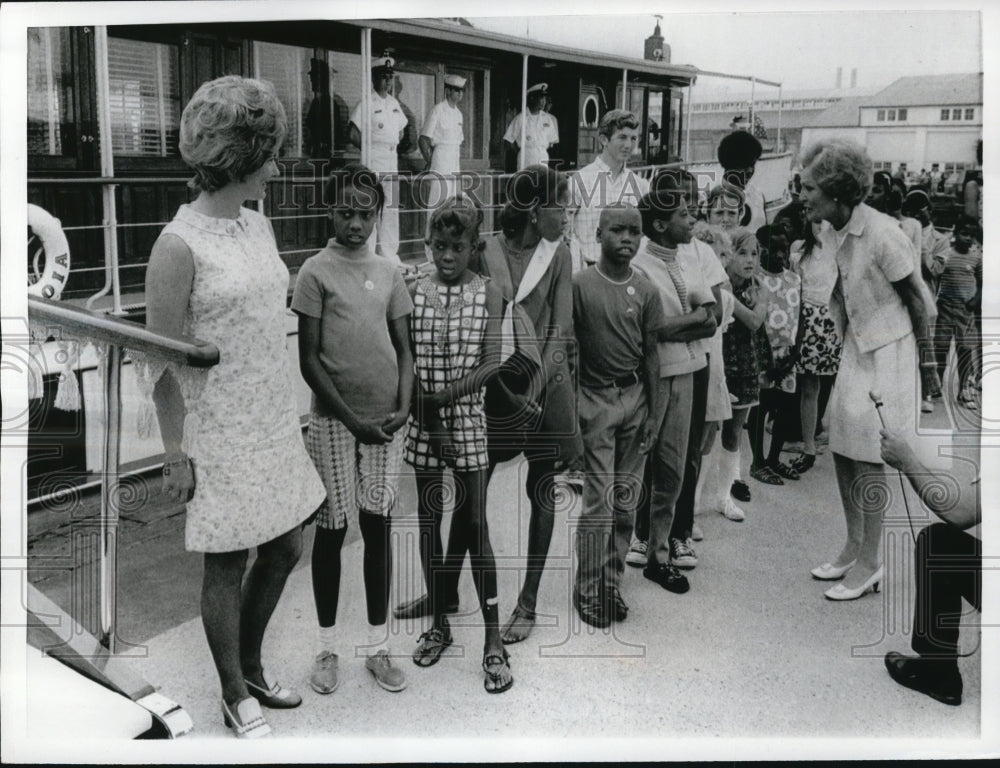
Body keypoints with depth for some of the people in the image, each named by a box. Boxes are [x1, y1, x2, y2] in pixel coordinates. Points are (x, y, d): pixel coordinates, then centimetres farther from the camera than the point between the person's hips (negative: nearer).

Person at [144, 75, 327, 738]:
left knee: (285, 548, 16)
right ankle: (236, 698, 28)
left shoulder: (258, 224, 6)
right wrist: (176, 454, -12)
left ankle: (251, 666, 39)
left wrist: (290, 410, 16)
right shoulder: (180, 245, -17)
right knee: (229, 563, 8)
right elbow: (161, 362, -14)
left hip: (275, 422, 7)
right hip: (221, 433, -7)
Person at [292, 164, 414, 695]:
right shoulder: (316, 272, -4)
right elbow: (309, 359, -7)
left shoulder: (389, 273, 8)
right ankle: (327, 647, 21)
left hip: (386, 421, 4)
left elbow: (404, 349, 10)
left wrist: (402, 408, -5)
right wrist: (352, 418, -11)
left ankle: (378, 647, 20)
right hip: (334, 421, -3)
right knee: (332, 530, 5)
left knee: (379, 528, 8)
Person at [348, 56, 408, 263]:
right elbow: (353, 135, -14)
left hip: (391, 161, 7)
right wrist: (370, 150, -6)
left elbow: (400, 131, 26)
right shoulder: (366, 103, -9)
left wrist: (392, 146, 12)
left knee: (391, 209, 8)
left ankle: (389, 255, 15)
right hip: (372, 162, -7)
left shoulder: (394, 103, 14)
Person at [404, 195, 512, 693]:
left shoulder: (488, 294, -1)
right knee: (429, 520, 10)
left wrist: (447, 394, -17)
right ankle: (438, 624, 25)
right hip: (423, 421, 2)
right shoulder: (413, 292, 2)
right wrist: (424, 410, -10)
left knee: (475, 525, -2)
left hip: (468, 419, -2)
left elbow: (491, 362, -6)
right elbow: (404, 360, -1)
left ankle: (493, 642, 5)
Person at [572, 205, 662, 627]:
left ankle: (612, 583, 20)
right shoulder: (580, 285, -5)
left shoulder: (646, 291, 6)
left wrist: (652, 413, 6)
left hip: (634, 396, 4)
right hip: (595, 398, -4)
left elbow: (650, 355, 9)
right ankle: (587, 589, 9)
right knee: (599, 501, -5)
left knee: (626, 501, 7)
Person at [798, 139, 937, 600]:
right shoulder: (831, 232, 0)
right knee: (841, 442, 9)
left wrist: (927, 365, -7)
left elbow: (916, 300, -13)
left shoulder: (882, 235, -22)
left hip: (888, 350, -7)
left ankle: (869, 563, 8)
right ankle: (853, 546, 24)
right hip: (855, 346, 8)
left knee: (866, 455, -4)